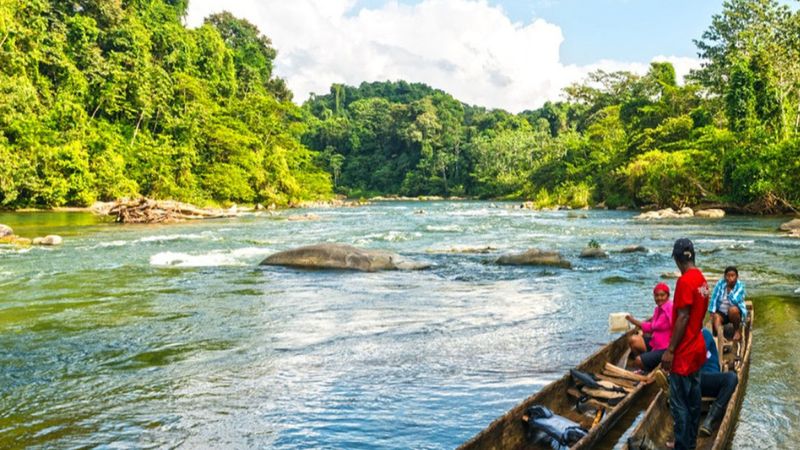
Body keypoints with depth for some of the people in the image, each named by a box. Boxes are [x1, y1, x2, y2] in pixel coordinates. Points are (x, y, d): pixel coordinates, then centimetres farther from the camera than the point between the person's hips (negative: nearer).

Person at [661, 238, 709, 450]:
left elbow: (683, 318, -22)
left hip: (683, 353, -9)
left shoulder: (684, 281, -20)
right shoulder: (702, 280, 7)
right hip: (697, 348, 9)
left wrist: (670, 350, -18)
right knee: (693, 399, 17)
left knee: (679, 404, -1)